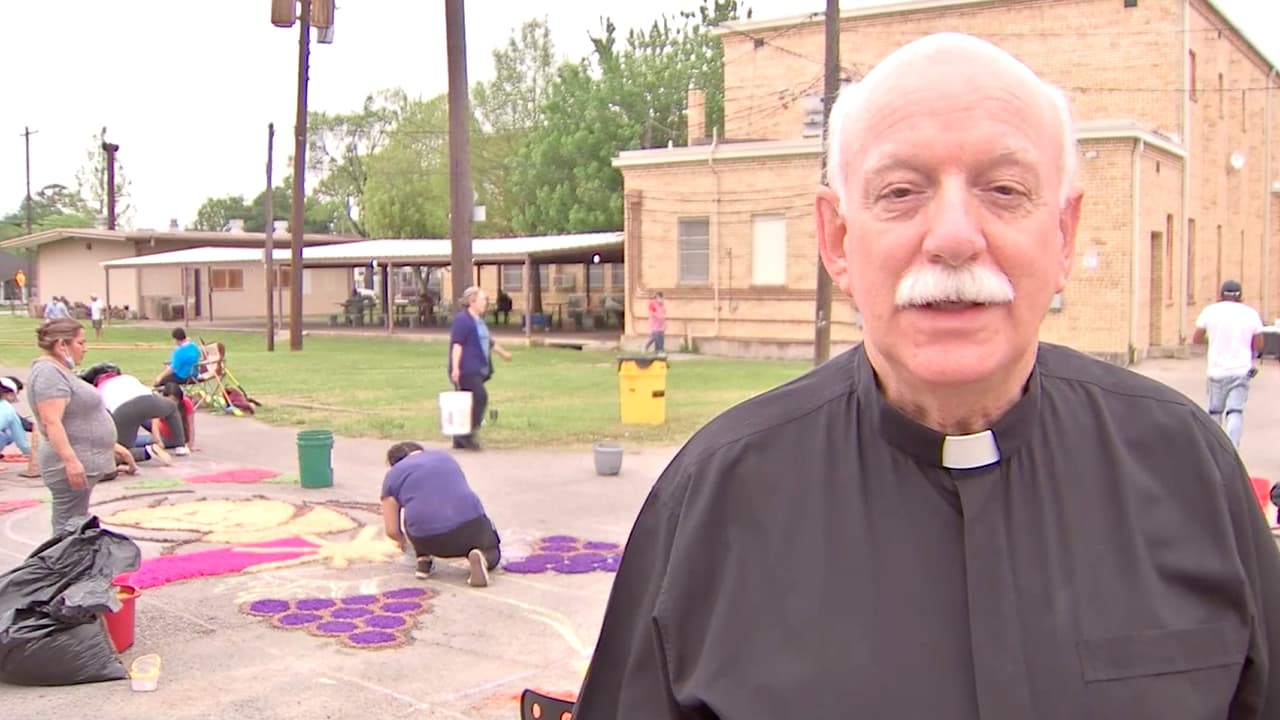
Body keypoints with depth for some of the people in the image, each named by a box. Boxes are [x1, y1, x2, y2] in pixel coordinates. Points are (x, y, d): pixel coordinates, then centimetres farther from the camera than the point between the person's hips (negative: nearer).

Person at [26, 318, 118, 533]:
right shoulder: (49, 373, -16)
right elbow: (51, 422, -25)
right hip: (73, 466, -10)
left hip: (81, 463, 10)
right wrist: (70, 460, -29)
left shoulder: (59, 370, 15)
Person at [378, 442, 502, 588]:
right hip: (471, 523, 2)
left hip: (431, 541, -1)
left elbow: (392, 530, 13)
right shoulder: (444, 456, 24)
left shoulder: (393, 476, 14)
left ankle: (423, 560, 18)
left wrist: (403, 541, 34)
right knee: (492, 557, 29)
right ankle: (478, 556, -2)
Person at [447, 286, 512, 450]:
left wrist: (502, 352, 45)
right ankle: (468, 434, -15)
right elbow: (457, 344, -18)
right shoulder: (462, 319, -10)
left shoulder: (479, 320, 20)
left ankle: (460, 440, 13)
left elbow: (489, 342, 35)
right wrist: (455, 367, -26)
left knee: (468, 404, 9)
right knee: (480, 398, -18)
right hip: (467, 370, -10)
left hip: (478, 369, 10)